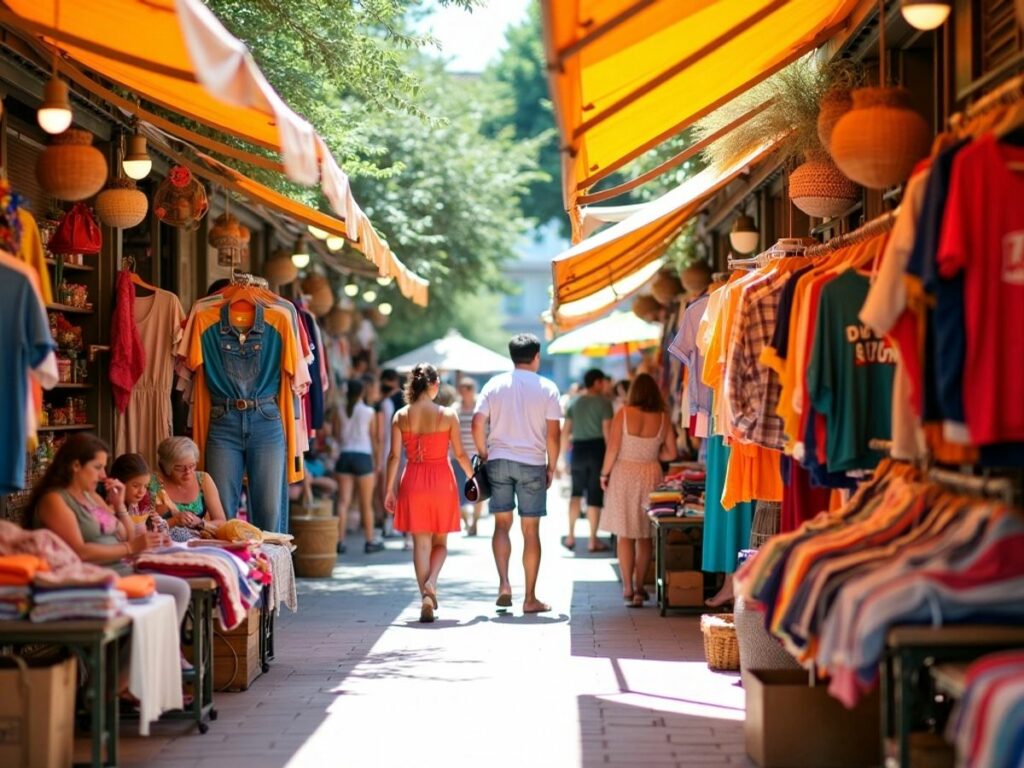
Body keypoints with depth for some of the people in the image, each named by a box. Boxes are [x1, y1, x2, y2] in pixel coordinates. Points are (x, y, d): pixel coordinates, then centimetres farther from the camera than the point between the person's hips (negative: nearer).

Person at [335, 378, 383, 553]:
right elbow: (374, 437, 5)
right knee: (366, 503, 6)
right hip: (363, 456, -2)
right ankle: (370, 541, 13)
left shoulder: (341, 411, 3)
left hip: (345, 455, 2)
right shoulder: (369, 412, -1)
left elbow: (337, 434, 3)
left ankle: (340, 540, -5)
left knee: (343, 501, 0)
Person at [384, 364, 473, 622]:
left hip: (413, 481, 1)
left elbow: (394, 456, -3)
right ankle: (431, 583, -13)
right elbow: (460, 453, -1)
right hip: (442, 481, -1)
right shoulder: (448, 415, -6)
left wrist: (389, 489, 4)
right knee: (440, 542, 13)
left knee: (421, 544, 7)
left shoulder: (401, 416, -2)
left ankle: (427, 602, 2)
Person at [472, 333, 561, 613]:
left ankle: (504, 583, -8)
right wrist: (551, 467, 6)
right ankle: (530, 598, 7)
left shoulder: (494, 385, 3)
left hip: (499, 461, 1)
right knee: (531, 531, 4)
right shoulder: (547, 388, -2)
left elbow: (477, 424, -3)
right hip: (532, 463, -1)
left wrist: (484, 456, 9)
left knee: (502, 524, 11)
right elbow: (553, 434, -5)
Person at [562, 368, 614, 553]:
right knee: (595, 496, 1)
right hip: (597, 449, -4)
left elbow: (565, 433, 9)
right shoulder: (603, 403, -6)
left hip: (578, 449, 4)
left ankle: (570, 536, 10)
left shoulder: (575, 404, 9)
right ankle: (593, 541, 5)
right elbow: (607, 432, -13)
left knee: (576, 493, 16)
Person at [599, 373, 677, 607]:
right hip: (650, 475, 2)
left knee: (625, 534, 4)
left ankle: (628, 588, 0)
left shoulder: (623, 414, -9)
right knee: (645, 535, 12)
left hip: (624, 474, -2)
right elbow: (671, 453, 2)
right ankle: (639, 587, 16)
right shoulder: (663, 418, -2)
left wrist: (604, 474, 1)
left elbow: (612, 449, -11)